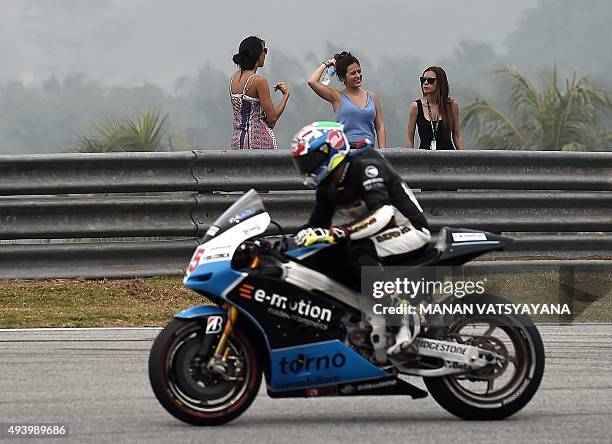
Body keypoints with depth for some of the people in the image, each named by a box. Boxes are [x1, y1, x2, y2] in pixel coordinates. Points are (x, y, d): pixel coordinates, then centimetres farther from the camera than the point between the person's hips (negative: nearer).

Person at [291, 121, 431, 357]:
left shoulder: (365, 168, -21)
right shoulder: (327, 187, 8)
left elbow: (383, 214, -34)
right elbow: (316, 226, 15)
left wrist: (334, 234, -41)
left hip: (410, 230, -10)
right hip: (380, 235, 10)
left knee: (359, 251, -35)